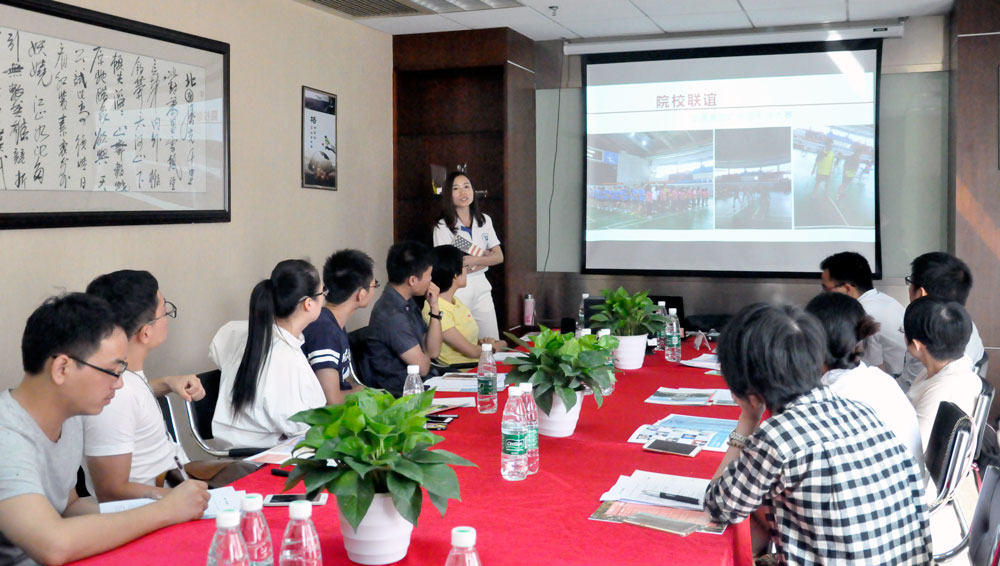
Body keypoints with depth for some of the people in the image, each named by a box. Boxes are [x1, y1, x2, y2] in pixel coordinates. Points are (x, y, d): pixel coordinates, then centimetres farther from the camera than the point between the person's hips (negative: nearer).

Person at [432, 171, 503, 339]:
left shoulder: (484, 220, 9)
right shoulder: (442, 227, -7)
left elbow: (499, 257, 5)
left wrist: (475, 260, -13)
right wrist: (485, 255, -5)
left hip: (481, 287, 5)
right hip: (456, 289, -5)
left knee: (493, 344, 5)